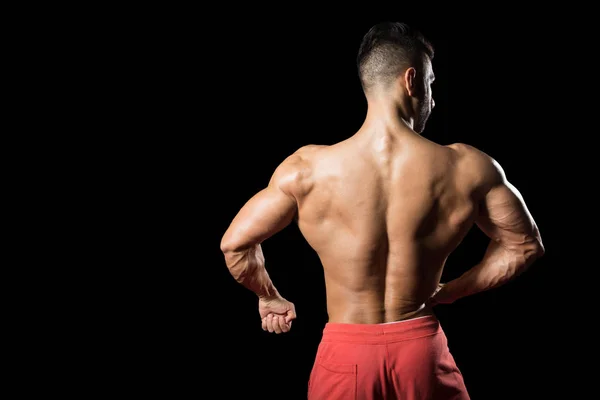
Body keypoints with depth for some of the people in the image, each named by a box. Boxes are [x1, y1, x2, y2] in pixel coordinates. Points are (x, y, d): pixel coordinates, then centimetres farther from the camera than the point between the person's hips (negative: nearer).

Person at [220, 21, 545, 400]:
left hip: (347, 353, 0)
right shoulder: (467, 168, -9)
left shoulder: (307, 169, -11)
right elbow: (524, 245, 4)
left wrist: (270, 298, 16)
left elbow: (235, 243, -2)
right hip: (421, 350, 1)